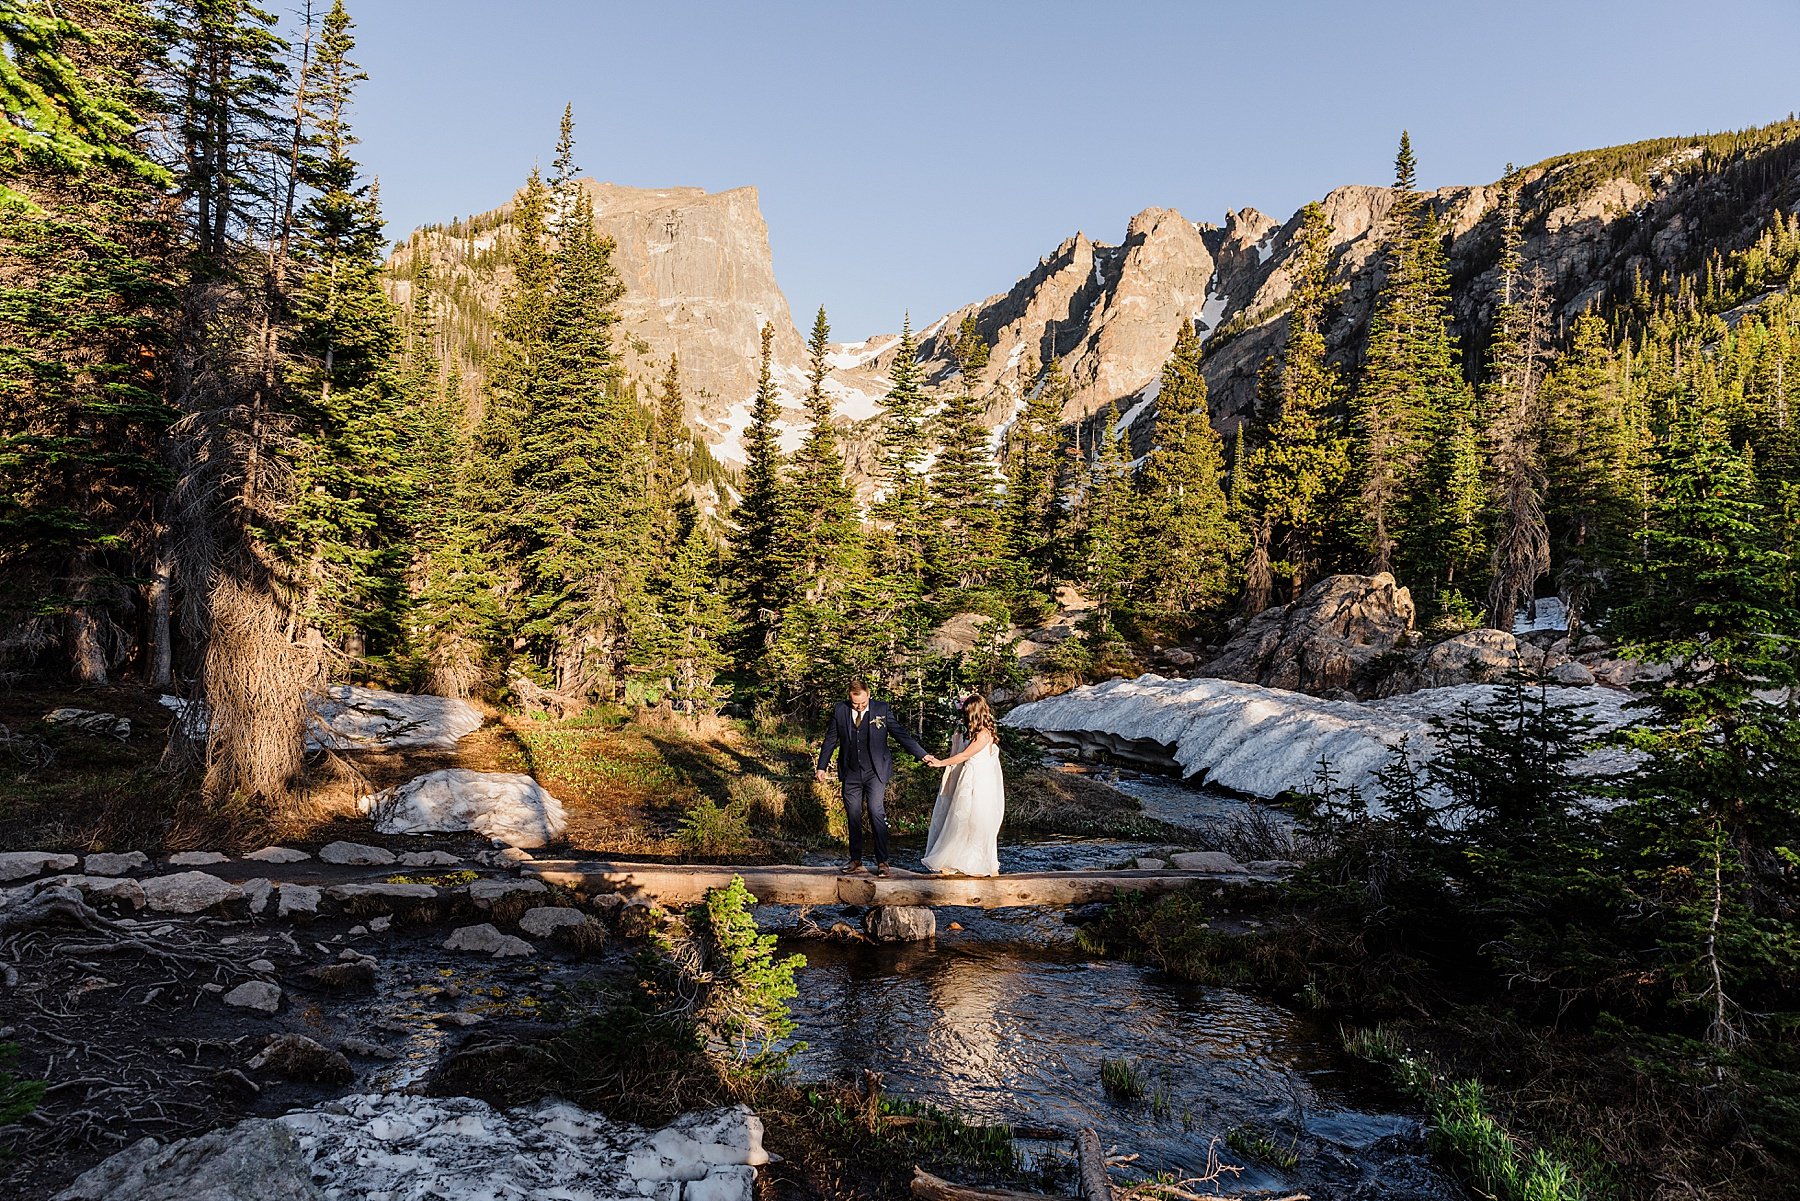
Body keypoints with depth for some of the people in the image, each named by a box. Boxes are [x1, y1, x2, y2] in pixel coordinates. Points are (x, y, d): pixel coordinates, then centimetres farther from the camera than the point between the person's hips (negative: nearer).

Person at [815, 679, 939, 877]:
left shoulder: (881, 709, -4)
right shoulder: (840, 710, 1)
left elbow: (901, 734, -3)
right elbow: (830, 740, 10)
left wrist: (923, 755, -8)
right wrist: (822, 767, 11)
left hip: (875, 772, -2)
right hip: (850, 774, 3)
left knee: (877, 813, -11)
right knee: (853, 817, 7)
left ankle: (882, 861, -4)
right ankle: (856, 861, 18)